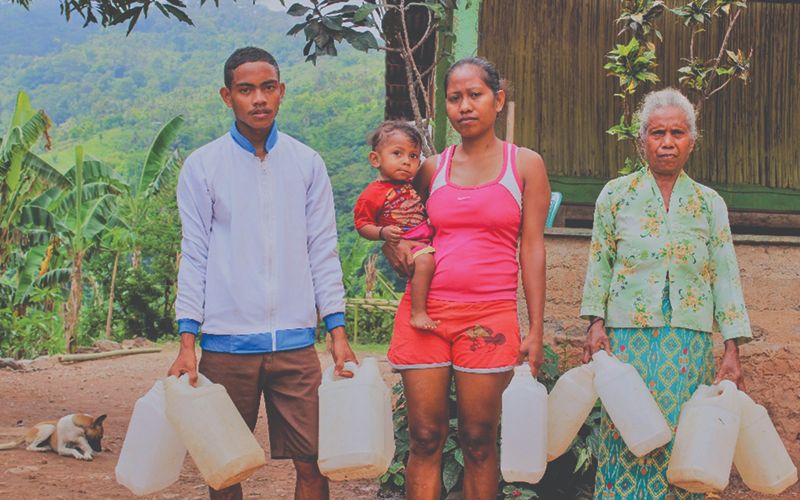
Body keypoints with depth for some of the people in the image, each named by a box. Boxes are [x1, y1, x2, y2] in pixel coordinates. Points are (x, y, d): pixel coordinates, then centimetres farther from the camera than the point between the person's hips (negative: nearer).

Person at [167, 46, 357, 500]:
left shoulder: (307, 164, 7)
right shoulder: (202, 167, 2)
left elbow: (323, 252, 8)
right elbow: (194, 257, 2)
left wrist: (338, 334, 1)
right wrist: (187, 345, -4)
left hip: (295, 342, 1)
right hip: (226, 343, -1)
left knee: (315, 459, -2)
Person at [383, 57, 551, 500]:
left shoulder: (525, 164, 6)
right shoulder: (432, 168, 12)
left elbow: (532, 248, 3)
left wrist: (536, 329, -2)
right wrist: (392, 242, 1)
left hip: (490, 314, -2)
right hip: (424, 311, 2)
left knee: (479, 442, 2)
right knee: (425, 439, 2)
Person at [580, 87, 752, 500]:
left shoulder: (709, 203, 7)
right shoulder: (616, 195, 5)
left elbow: (725, 276, 5)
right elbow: (599, 264, 7)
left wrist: (732, 350, -1)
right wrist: (596, 323, -4)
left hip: (690, 341, 1)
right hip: (628, 337, -1)